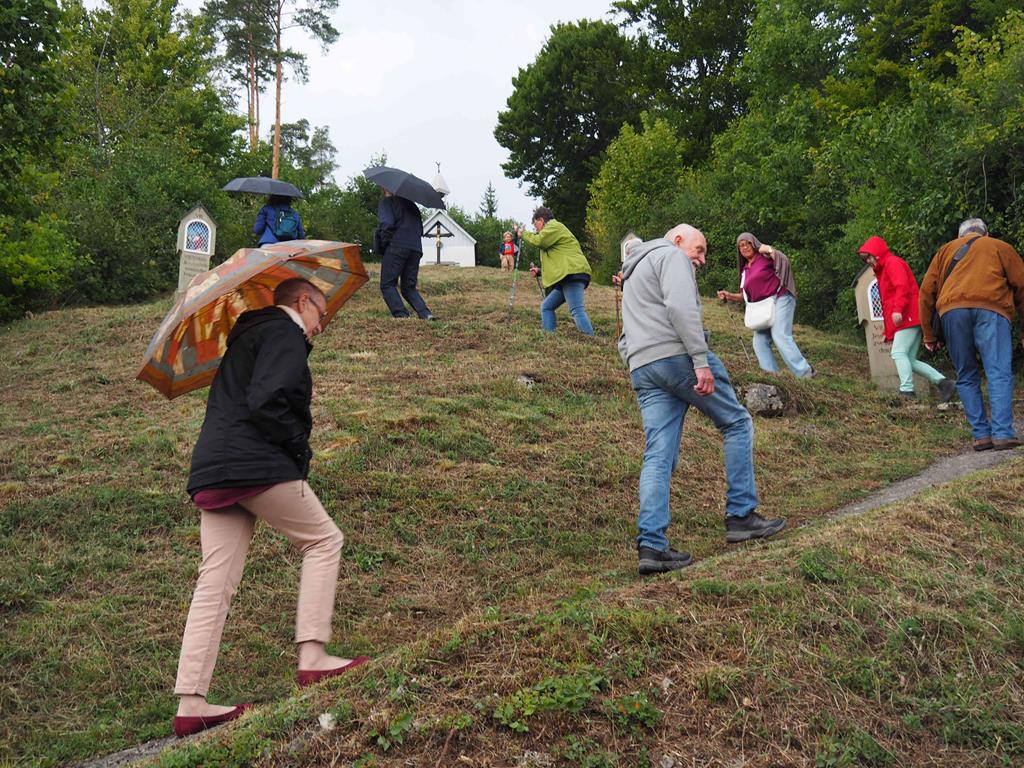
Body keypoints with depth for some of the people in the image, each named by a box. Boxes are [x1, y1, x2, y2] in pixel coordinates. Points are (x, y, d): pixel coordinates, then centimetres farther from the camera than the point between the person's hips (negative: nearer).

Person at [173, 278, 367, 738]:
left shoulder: (247, 334, 28)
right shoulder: (285, 332, -2)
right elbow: (267, 402, -17)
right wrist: (300, 445, -6)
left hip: (213, 470, 9)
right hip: (256, 466, -9)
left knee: (216, 581, 4)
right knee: (323, 542, 6)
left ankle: (190, 703, 2)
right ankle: (312, 656, -1)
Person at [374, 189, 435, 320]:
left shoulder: (386, 202, 1)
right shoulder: (410, 203, 22)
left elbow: (386, 224, -14)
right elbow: (420, 228, 21)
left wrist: (383, 243, -2)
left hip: (396, 248, -7)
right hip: (416, 249, 7)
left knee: (387, 285, 2)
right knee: (409, 288, 12)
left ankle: (401, 315, -14)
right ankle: (425, 314, -8)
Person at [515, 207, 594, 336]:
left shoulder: (554, 226, 2)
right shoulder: (551, 230, 35)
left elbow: (539, 241, -14)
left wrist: (523, 233, 4)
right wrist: (540, 271, 25)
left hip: (572, 274, -11)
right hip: (567, 278, 11)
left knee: (576, 310, -22)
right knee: (546, 307, 12)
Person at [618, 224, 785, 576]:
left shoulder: (632, 273, 33)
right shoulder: (671, 255, 3)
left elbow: (627, 336, 29)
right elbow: (681, 307, -15)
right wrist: (701, 360, -21)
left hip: (642, 370, 8)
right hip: (677, 355, -8)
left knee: (658, 457, 0)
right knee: (737, 424, 7)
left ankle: (651, 545, -9)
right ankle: (740, 516, 6)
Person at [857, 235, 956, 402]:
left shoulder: (893, 263, -1)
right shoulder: (883, 270, 28)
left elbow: (902, 286, -20)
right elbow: (888, 303, 28)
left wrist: (898, 309, -32)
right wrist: (887, 332, 25)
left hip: (908, 318, -10)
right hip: (909, 320, 10)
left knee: (898, 353, -17)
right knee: (910, 359, 3)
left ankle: (907, 391, -24)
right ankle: (942, 382, -1)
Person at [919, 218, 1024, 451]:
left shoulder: (946, 250, 30)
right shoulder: (1000, 247, 26)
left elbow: (926, 292, 21)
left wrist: (929, 335, 22)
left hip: (951, 310, 2)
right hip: (990, 309, -2)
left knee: (966, 377, 9)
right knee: (999, 374, -6)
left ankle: (981, 435, 2)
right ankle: (1003, 434, -16)